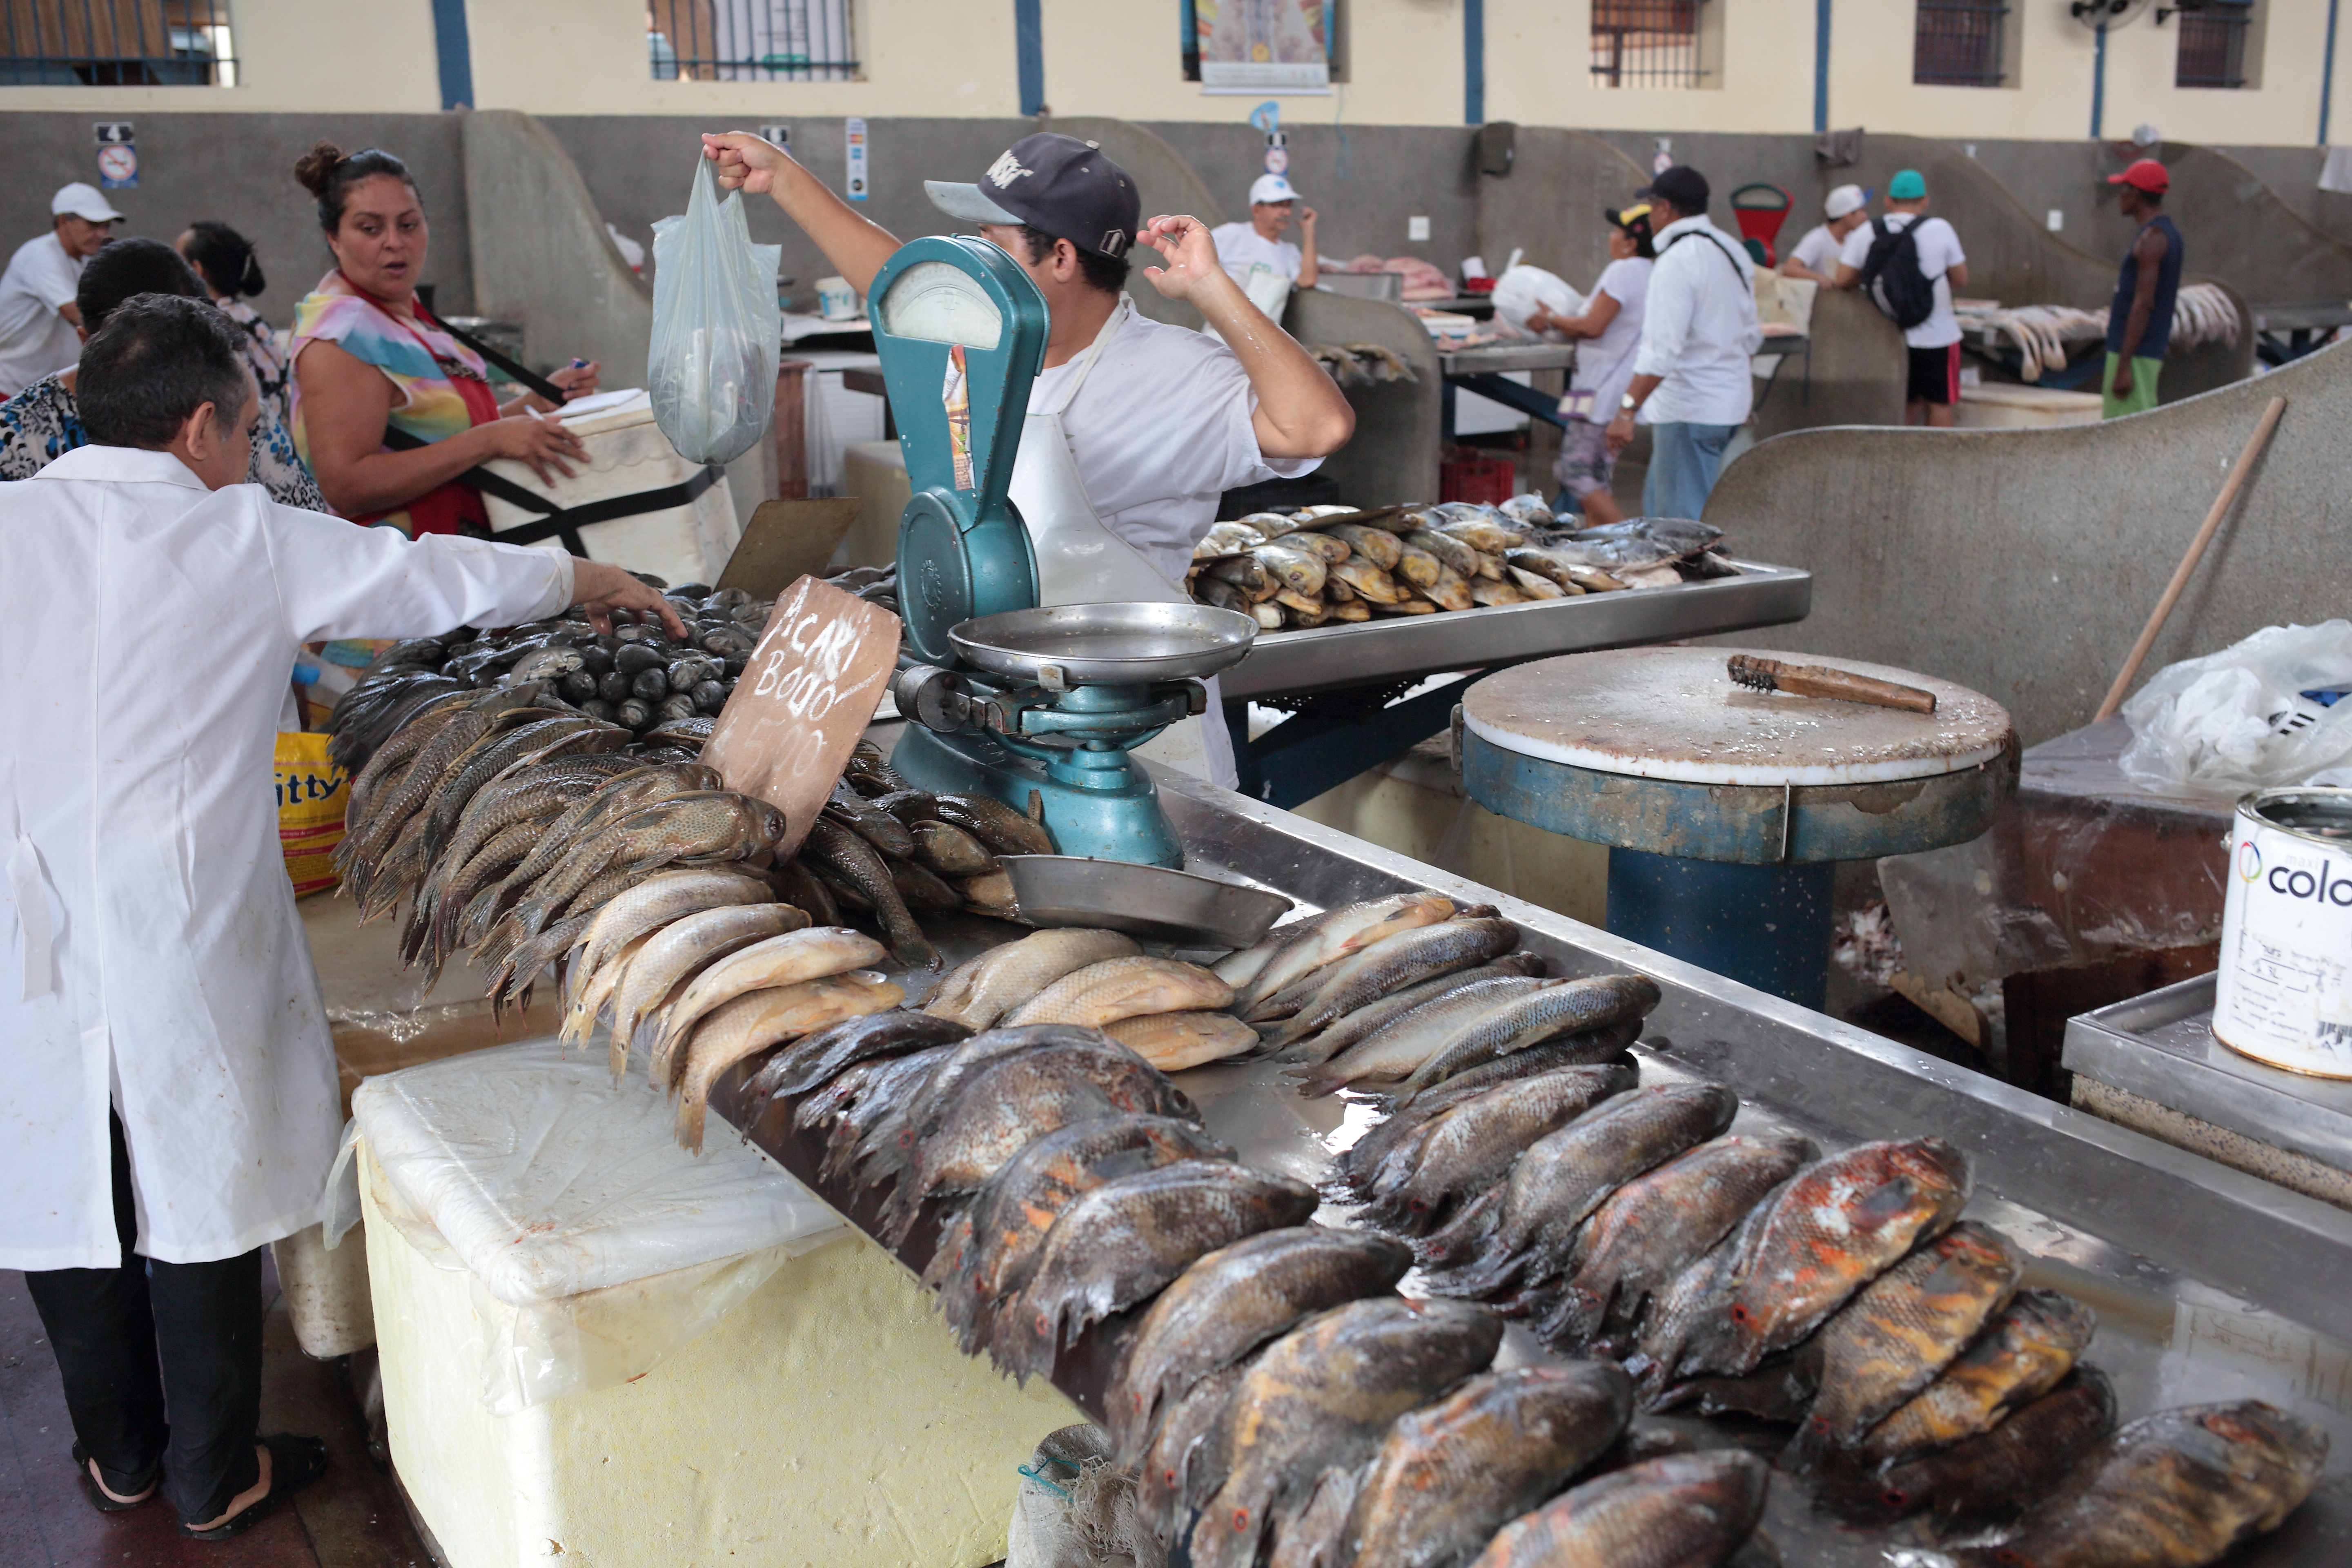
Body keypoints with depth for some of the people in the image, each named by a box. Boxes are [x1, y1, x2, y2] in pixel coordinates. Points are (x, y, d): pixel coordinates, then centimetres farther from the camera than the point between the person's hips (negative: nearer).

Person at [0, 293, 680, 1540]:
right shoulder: (248, 543, -6)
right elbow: (443, 577, 6)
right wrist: (585, 581, 21)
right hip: (184, 946, -3)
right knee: (202, 1203, 11)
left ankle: (119, 1459, 36)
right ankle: (216, 1480, 27)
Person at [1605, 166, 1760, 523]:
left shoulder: (1677, 262, -18)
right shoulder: (1734, 251, 11)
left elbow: (1662, 350, -26)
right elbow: (1751, 336, 18)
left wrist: (1627, 410, -28)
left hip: (1689, 408, -10)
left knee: (1682, 519, -3)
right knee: (1658, 502, 18)